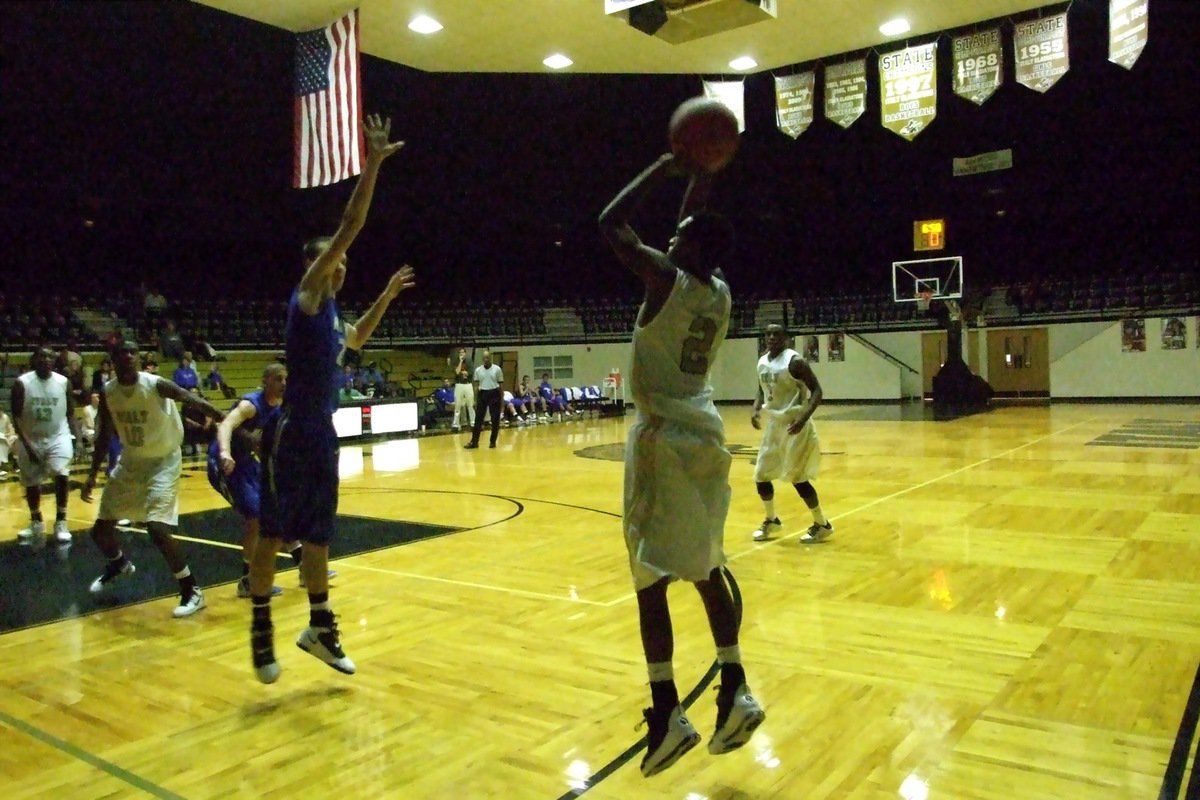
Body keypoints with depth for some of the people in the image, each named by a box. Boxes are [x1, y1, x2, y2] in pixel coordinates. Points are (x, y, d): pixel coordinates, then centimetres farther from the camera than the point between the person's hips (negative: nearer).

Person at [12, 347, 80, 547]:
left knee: (61, 475, -21)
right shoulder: (21, 383, -11)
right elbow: (16, 417, -10)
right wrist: (27, 444, -17)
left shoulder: (64, 382, -5)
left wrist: (75, 438, -5)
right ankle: (36, 523, 33)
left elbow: (70, 413, 4)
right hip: (30, 439, 1)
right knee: (31, 483, 13)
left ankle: (61, 522, -10)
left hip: (58, 436, -1)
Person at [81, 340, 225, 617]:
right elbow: (104, 436, 8)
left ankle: (192, 590, -7)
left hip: (163, 461, -6)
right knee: (100, 530, 13)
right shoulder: (108, 392, -4)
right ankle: (119, 564, 48)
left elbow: (196, 402, -32)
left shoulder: (157, 385, -22)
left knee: (157, 529, -22)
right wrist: (92, 475, 7)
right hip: (131, 461, 6)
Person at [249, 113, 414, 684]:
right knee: (274, 532, 1)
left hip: (324, 434, 8)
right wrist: (372, 165, -17)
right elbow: (349, 228, -15)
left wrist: (386, 296, 34)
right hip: (293, 432, -8)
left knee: (318, 535, 14)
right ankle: (261, 628, 14)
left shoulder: (332, 313, 16)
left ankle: (320, 627, 24)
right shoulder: (306, 297, -5)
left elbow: (356, 339, 41)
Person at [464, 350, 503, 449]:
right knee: (478, 418, -1)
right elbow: (476, 385, 10)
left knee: (495, 419, 3)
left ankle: (493, 441, 14)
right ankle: (474, 441, 2)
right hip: (483, 394, 2)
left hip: (494, 394, -2)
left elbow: (501, 384, 1)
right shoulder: (478, 370, 4)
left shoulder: (497, 369, -3)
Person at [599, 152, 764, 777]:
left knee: (652, 576, -3)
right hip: (706, 435, 7)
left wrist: (665, 167, 0)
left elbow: (610, 225, -7)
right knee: (704, 569, 15)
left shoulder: (668, 280, -10)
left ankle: (667, 714, -1)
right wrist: (701, 171, 24)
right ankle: (735, 694, 17)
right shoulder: (721, 291, 9)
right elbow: (699, 228, 27)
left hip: (663, 439, -7)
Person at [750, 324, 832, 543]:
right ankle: (771, 520, 30)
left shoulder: (795, 361, -16)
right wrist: (756, 411, 1)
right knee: (761, 475, 9)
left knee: (797, 477, -8)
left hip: (794, 424, -7)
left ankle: (822, 524, 10)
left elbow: (816, 390, -17)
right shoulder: (762, 362, 7)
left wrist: (804, 418, -30)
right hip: (773, 424, 8)